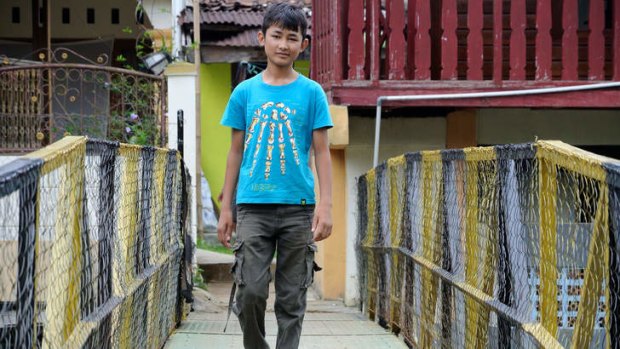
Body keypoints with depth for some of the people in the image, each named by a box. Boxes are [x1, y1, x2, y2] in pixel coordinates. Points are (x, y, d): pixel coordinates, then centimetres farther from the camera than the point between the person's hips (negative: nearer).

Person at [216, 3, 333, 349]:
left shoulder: (311, 92, 3)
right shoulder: (245, 92, 7)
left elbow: (321, 151, 2)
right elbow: (236, 152, 11)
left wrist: (326, 204, -7)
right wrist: (226, 208, 8)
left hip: (298, 207, -1)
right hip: (253, 205, 1)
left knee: (292, 298, 4)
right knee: (250, 292, -4)